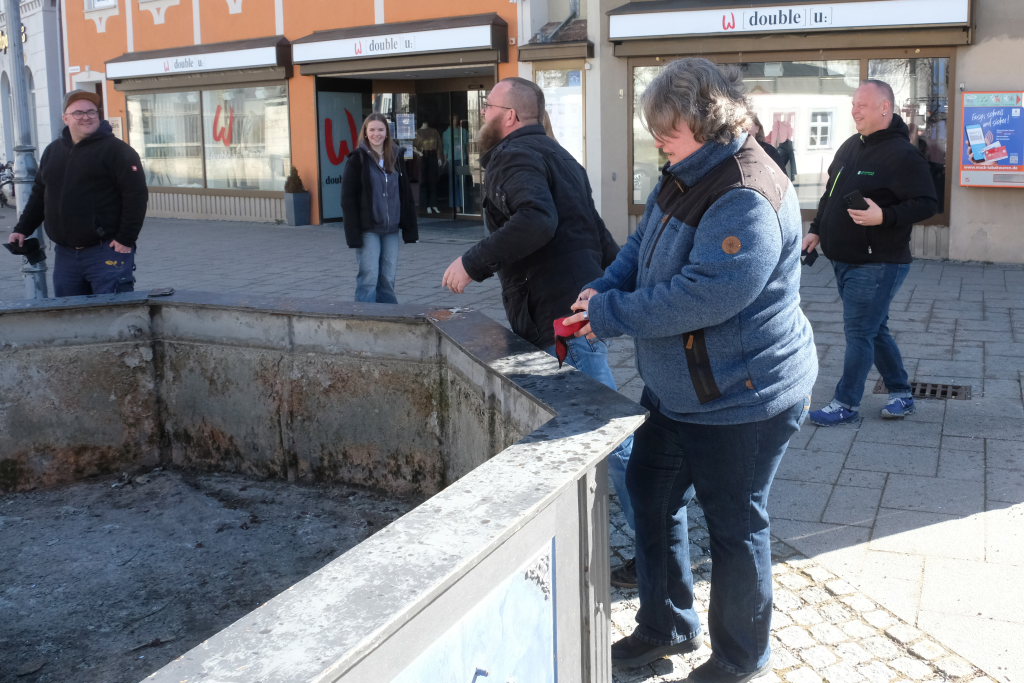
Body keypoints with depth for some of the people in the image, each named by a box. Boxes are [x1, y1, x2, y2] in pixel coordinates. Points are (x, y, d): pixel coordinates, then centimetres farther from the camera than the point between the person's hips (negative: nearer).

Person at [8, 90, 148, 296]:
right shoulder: (52, 151, 16)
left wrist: (126, 240, -15)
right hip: (65, 254, 7)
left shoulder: (116, 150, -5)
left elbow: (136, 196, -11)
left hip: (107, 252, -7)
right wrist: (22, 230, 18)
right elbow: (39, 195, 25)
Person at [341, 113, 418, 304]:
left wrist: (410, 228, 6)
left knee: (388, 279, 8)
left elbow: (406, 194, 11)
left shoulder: (396, 157, 9)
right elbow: (348, 199, -7)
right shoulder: (358, 159, -4)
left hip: (391, 229, 4)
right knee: (369, 278, -6)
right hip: (368, 229, -4)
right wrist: (354, 233, -13)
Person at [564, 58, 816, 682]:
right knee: (652, 496, 20)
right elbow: (641, 249, 14)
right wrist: (602, 291, -5)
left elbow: (702, 296, -32)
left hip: (742, 397, -10)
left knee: (735, 525, 6)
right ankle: (667, 627, 40)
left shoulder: (747, 198, -26)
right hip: (676, 390, 10)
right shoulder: (686, 179, 7)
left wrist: (608, 314, -22)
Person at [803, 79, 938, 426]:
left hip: (877, 264, -9)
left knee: (859, 332, -3)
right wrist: (816, 230, 16)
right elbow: (831, 194, 22)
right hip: (844, 260, 9)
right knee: (875, 329, 16)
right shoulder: (851, 146, 10)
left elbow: (926, 203, -19)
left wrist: (884, 216, -31)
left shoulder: (902, 154, -16)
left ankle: (846, 404, 7)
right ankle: (902, 395, 29)